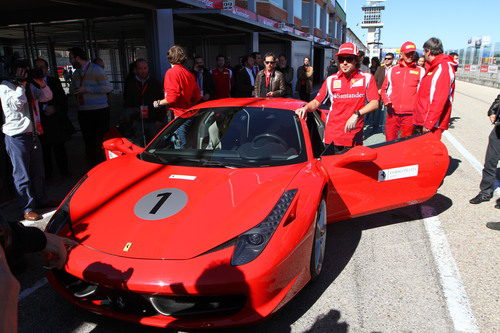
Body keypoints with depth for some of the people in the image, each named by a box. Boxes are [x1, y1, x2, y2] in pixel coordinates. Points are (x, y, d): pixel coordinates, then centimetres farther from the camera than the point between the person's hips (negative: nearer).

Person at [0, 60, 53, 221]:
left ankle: (40, 200, 32)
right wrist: (21, 86, -13)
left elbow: (47, 97, 14)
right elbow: (15, 105, -17)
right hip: (16, 136, -7)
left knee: (38, 171, 17)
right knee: (22, 175, -2)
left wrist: (42, 84, -1)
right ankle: (27, 209, 4)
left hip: (33, 134, 7)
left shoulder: (30, 86, 15)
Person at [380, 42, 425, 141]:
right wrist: (386, 101, -1)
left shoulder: (420, 71, 7)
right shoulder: (392, 70, 12)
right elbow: (384, 89, 17)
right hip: (392, 113, 1)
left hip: (410, 114, -1)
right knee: (390, 141, 4)